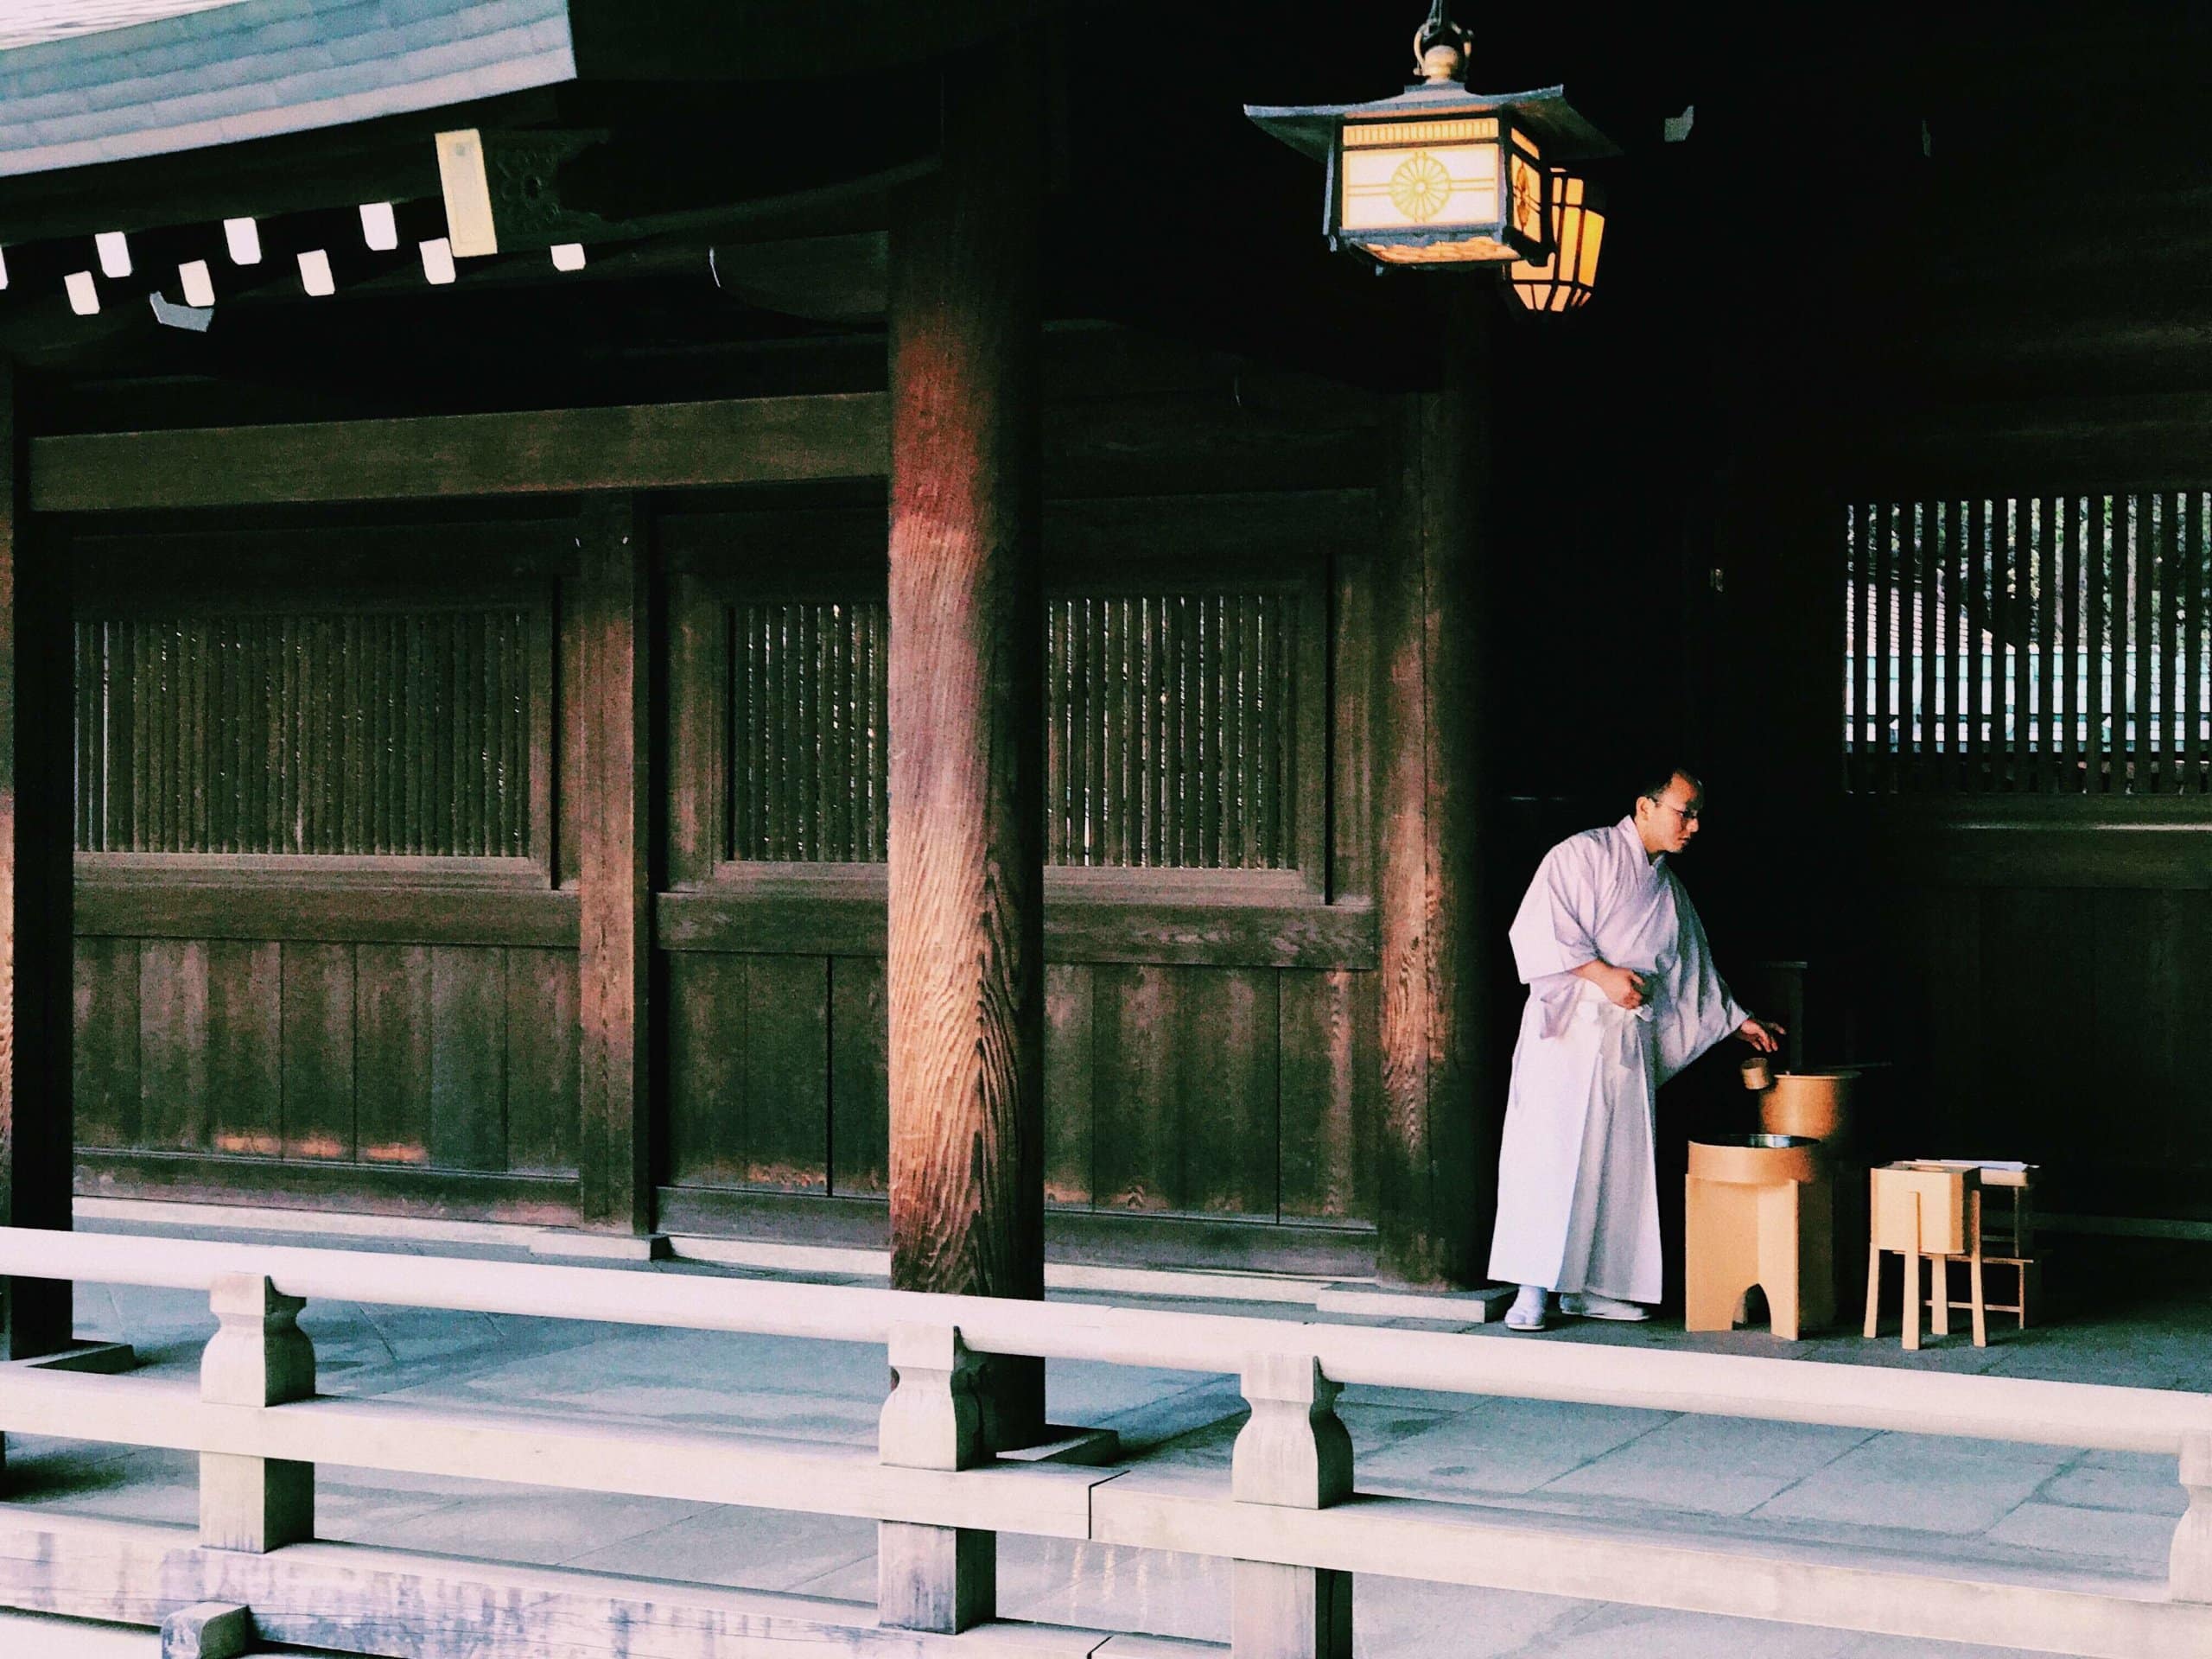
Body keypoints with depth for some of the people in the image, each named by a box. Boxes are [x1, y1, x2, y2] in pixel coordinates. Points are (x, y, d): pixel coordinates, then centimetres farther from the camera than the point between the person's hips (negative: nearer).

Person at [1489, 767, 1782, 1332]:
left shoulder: (1670, 889, 19)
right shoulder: (1583, 855, -3)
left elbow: (1692, 970, 29)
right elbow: (1538, 930, -13)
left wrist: (1737, 1020, 26)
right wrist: (1602, 973, -18)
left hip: (1631, 1039, 7)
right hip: (1569, 1027, -7)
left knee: (1617, 1160, 4)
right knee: (1549, 1152, -10)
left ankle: (1589, 1285, 10)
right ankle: (1532, 1288, -9)